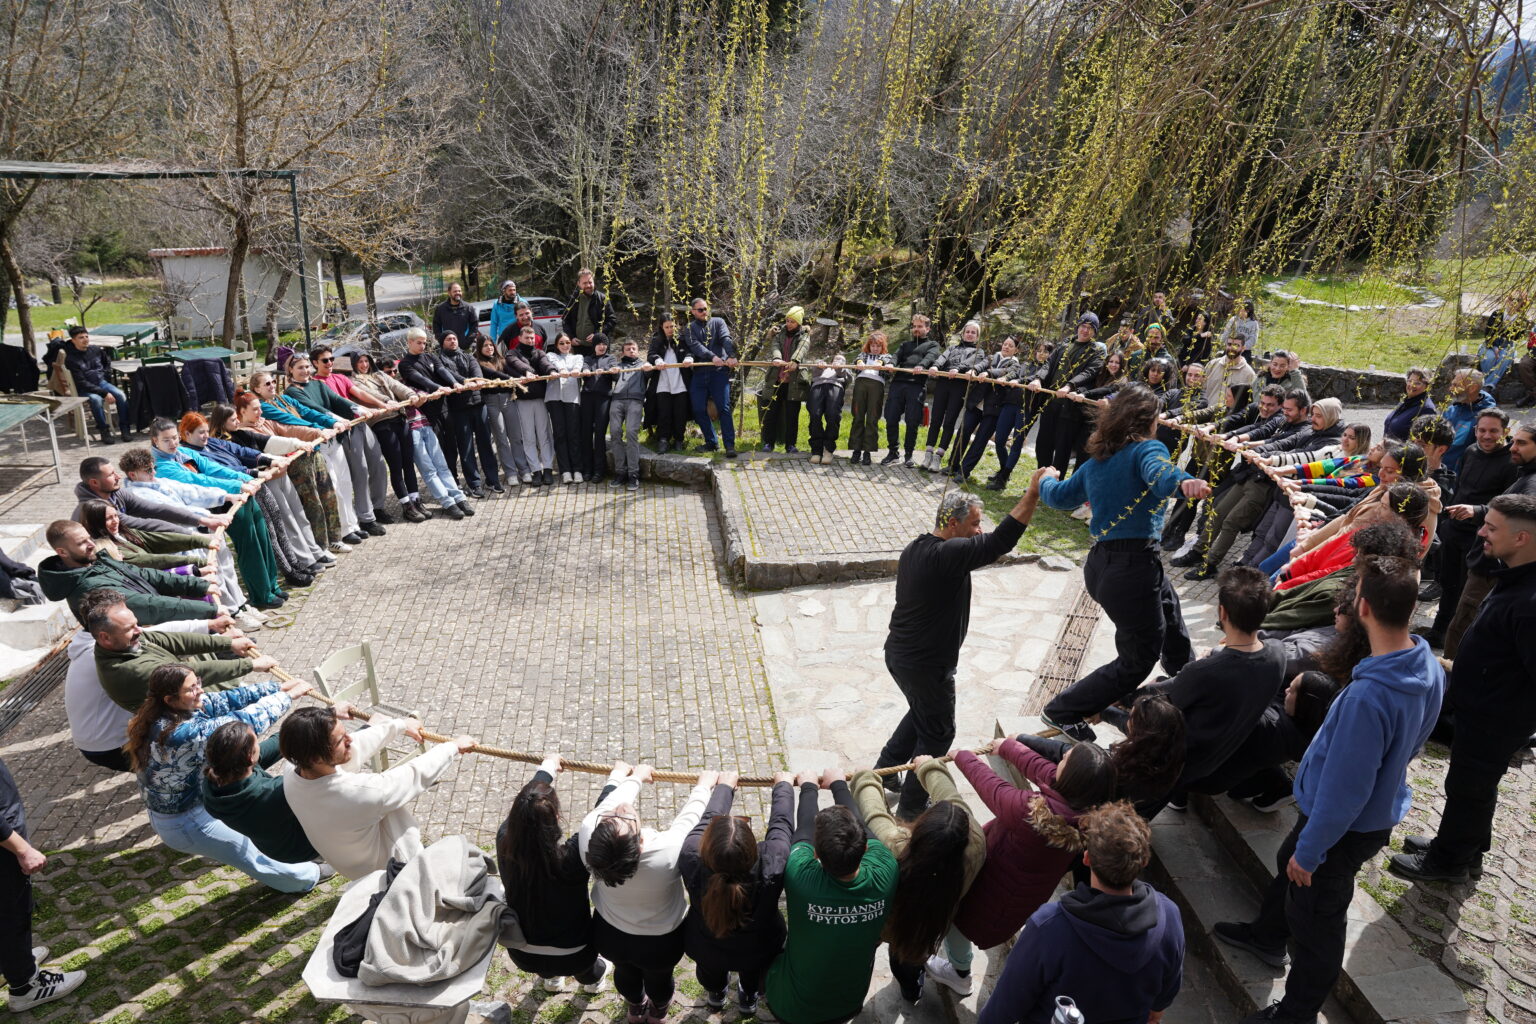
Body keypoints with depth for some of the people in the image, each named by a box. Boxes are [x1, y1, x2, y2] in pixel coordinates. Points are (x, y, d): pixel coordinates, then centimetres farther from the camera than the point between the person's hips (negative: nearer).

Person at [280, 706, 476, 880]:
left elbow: (358, 745, -7)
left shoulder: (290, 781, -19)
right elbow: (418, 774, -22)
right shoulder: (360, 792, -38)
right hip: (384, 866, -5)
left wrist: (400, 725, 7)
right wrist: (454, 746, -6)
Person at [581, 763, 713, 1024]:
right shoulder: (669, 851, -43)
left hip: (610, 934, 2)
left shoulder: (590, 836, -36)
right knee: (659, 978, 33)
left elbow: (611, 800, -15)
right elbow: (691, 815, -22)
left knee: (624, 971, 36)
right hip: (661, 942, -2)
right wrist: (705, 786, -3)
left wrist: (633, 777, 4)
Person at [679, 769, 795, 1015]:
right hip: (758, 953, 0)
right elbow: (781, 822, -23)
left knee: (709, 968, 37)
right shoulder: (771, 867, -43)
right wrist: (784, 785, -5)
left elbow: (708, 818, -21)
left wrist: (724, 787, -2)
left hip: (705, 951, 1)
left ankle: (715, 995, 66)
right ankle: (748, 999, 63)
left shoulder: (692, 860, -41)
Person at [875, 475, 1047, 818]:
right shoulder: (947, 554, -26)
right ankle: (912, 806, 23)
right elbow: (1000, 542, -31)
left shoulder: (915, 548, 3)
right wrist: (1032, 494, -31)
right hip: (927, 666, -9)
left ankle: (884, 773, 39)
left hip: (898, 653, 9)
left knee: (921, 713, 30)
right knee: (937, 732, 11)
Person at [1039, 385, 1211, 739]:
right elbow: (1158, 472, -33)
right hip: (1134, 566, -9)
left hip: (1101, 563, 9)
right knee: (1138, 660, 6)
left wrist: (1047, 480, 45)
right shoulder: (1146, 449, -9)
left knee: (1167, 601, 36)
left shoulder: (1096, 460, 11)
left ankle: (1184, 673, 58)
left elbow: (1059, 496, 23)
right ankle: (1064, 712, 8)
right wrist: (1184, 482, -55)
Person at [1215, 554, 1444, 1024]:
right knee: (1289, 863, 30)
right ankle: (1267, 936, 56)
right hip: (1380, 806, 8)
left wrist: (1310, 851, -14)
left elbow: (1343, 790, -29)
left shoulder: (1368, 696, -40)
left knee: (1315, 920, 15)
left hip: (1345, 827, -8)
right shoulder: (1430, 668, -11)